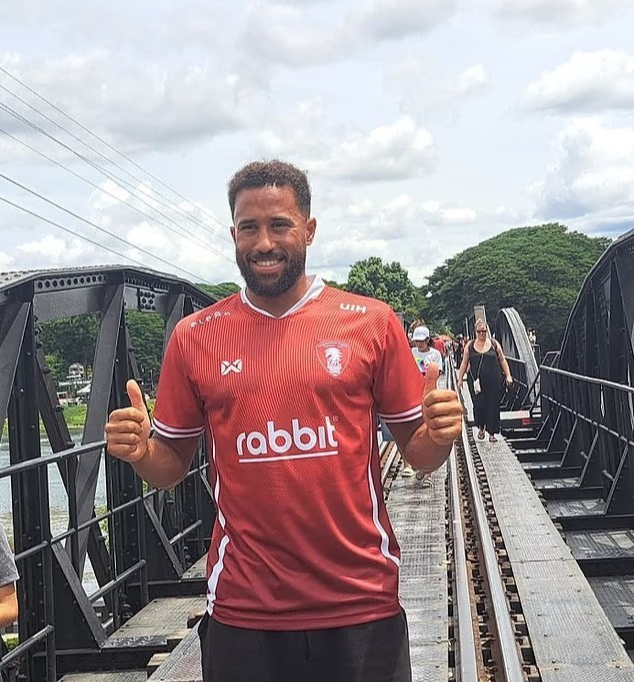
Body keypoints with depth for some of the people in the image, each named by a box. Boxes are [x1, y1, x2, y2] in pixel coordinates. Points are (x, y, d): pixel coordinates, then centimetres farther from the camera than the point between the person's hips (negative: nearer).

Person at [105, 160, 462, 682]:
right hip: (243, 611, 1)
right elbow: (171, 468, 9)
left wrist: (439, 435, -17)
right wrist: (140, 451, -12)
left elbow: (419, 455, 4)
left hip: (362, 605, 0)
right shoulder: (194, 336, 2)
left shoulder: (372, 322, -2)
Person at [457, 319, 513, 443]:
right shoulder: (470, 345, 5)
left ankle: (492, 433, 12)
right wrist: (460, 379, 6)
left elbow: (502, 360, 10)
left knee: (493, 406, 1)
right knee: (479, 405, -5)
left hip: (494, 381, 0)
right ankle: (481, 427, 22)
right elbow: (464, 363, 9)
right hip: (478, 382, 0)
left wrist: (508, 376, 4)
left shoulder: (494, 344, 5)